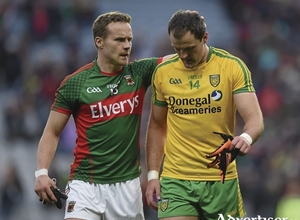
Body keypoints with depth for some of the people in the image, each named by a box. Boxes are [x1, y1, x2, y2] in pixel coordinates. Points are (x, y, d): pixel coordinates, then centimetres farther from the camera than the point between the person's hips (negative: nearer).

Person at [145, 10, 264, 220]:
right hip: (176, 180, 1)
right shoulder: (163, 72, 3)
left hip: (221, 181, -1)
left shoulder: (233, 66, -5)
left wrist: (246, 138, -34)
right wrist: (153, 175, 7)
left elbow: (255, 119, -11)